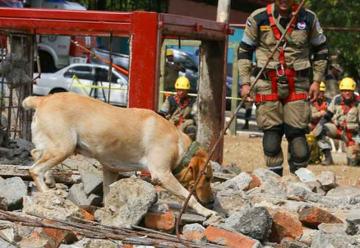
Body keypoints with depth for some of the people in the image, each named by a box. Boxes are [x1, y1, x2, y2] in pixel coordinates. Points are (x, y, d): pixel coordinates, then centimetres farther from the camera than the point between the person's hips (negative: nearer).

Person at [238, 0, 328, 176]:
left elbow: (321, 50, 14)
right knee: (271, 131, -2)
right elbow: (244, 51, 7)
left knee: (297, 131, -4)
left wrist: (316, 81, 7)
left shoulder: (308, 19, 3)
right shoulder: (259, 18, -1)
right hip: (268, 84, 0)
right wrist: (245, 83, 1)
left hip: (298, 84, 0)